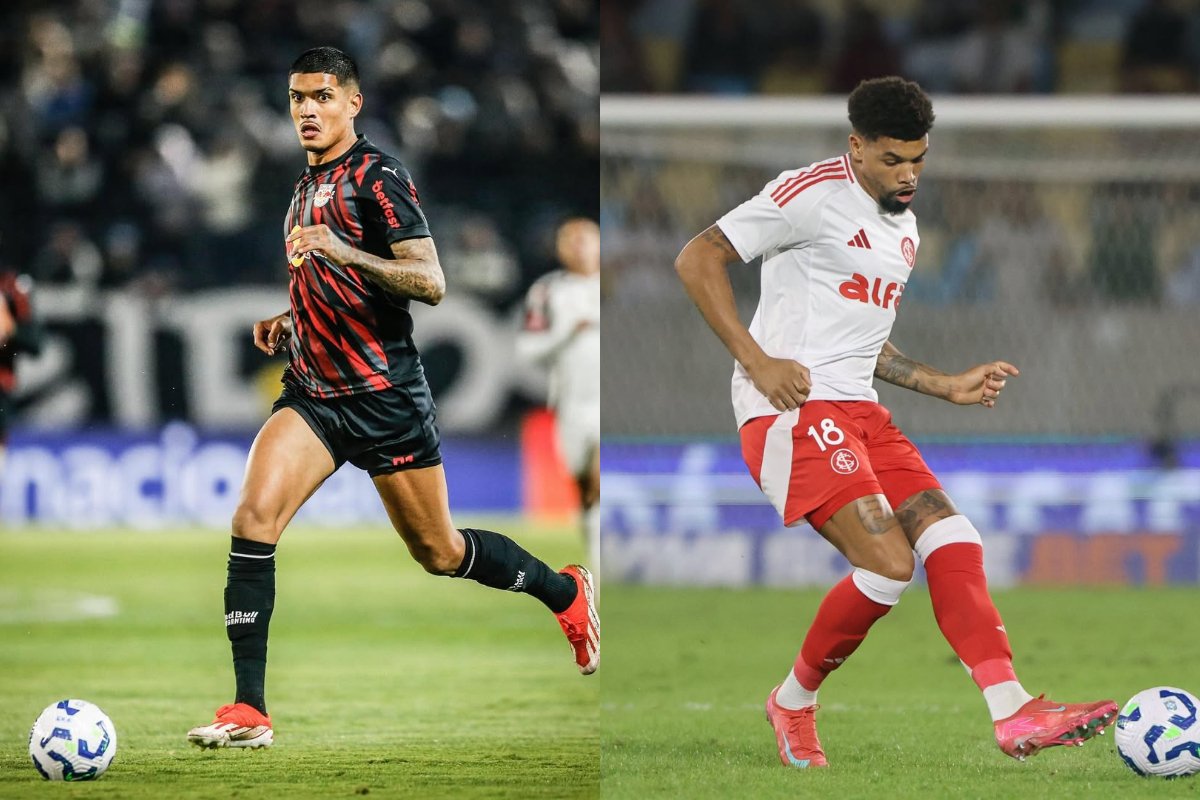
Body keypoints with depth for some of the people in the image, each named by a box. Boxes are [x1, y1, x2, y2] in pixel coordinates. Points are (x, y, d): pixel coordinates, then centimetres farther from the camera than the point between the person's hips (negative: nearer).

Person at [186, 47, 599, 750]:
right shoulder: (307, 189, 15)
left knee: (440, 553, 7)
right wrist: (290, 320, 12)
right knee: (253, 518, -16)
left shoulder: (378, 176, -10)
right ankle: (250, 710, -18)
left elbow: (429, 283, -20)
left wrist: (343, 251, -31)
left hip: (387, 396, -6)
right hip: (313, 392, 6)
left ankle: (567, 592, 35)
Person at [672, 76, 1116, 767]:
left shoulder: (904, 230, 20)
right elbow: (698, 260, -10)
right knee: (890, 564, -19)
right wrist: (757, 361, -16)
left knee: (954, 543, -7)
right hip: (792, 409, -8)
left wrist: (949, 386, 19)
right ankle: (794, 704, 1)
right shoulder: (814, 194, -7)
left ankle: (1015, 714, -13)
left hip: (859, 412, 8)